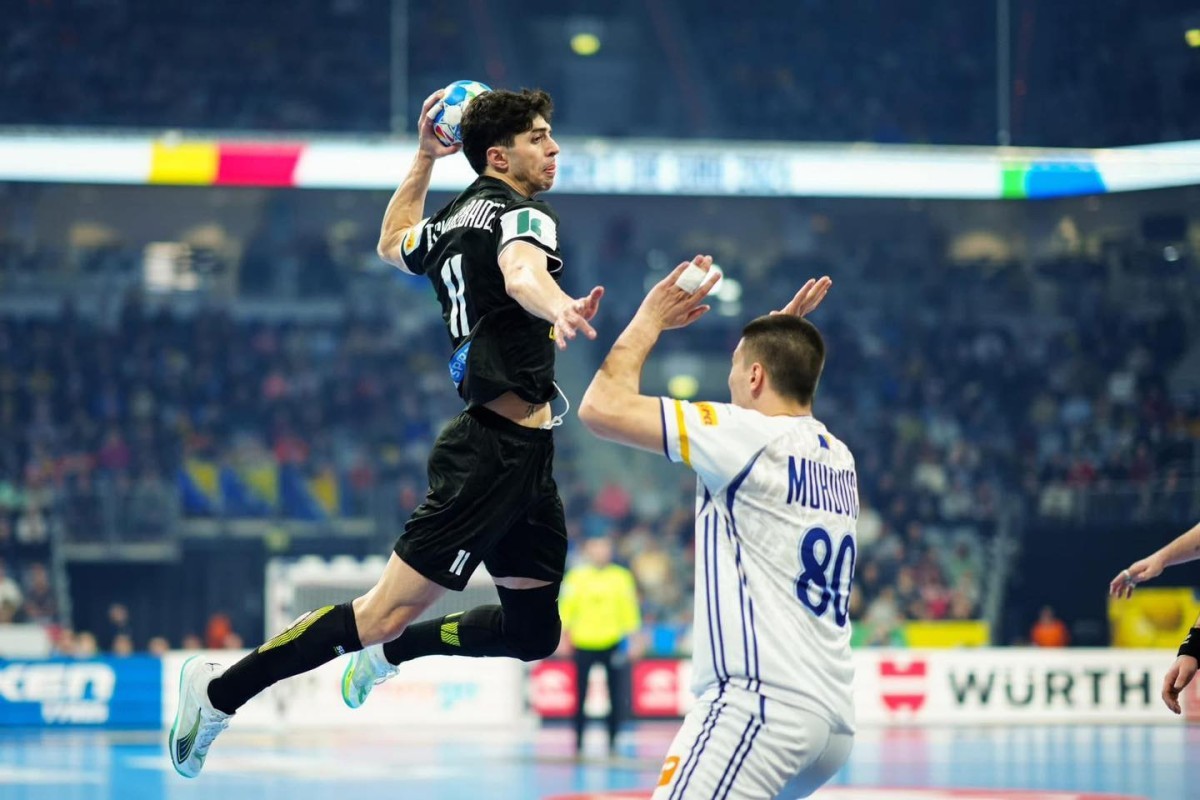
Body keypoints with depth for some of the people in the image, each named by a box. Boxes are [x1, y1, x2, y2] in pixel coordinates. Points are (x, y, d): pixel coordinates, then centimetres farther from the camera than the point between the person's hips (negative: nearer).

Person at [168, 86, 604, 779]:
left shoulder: (452, 222, 15)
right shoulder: (522, 215, -12)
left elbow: (394, 242, 37)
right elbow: (522, 272, -37)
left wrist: (424, 159, 37)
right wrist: (560, 308, -59)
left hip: (523, 461, 10)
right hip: (495, 454, -10)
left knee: (534, 631, 16)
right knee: (387, 613, -9)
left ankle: (384, 656, 31)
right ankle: (220, 691, -2)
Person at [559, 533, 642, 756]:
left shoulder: (621, 577, 3)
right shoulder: (576, 577, 0)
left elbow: (629, 605, 4)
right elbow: (566, 606, 1)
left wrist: (629, 635, 0)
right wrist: (566, 632, -3)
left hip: (612, 644, 1)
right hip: (583, 644, -1)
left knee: (616, 696, 0)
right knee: (580, 694, 3)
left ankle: (613, 741, 9)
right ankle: (578, 741, 11)